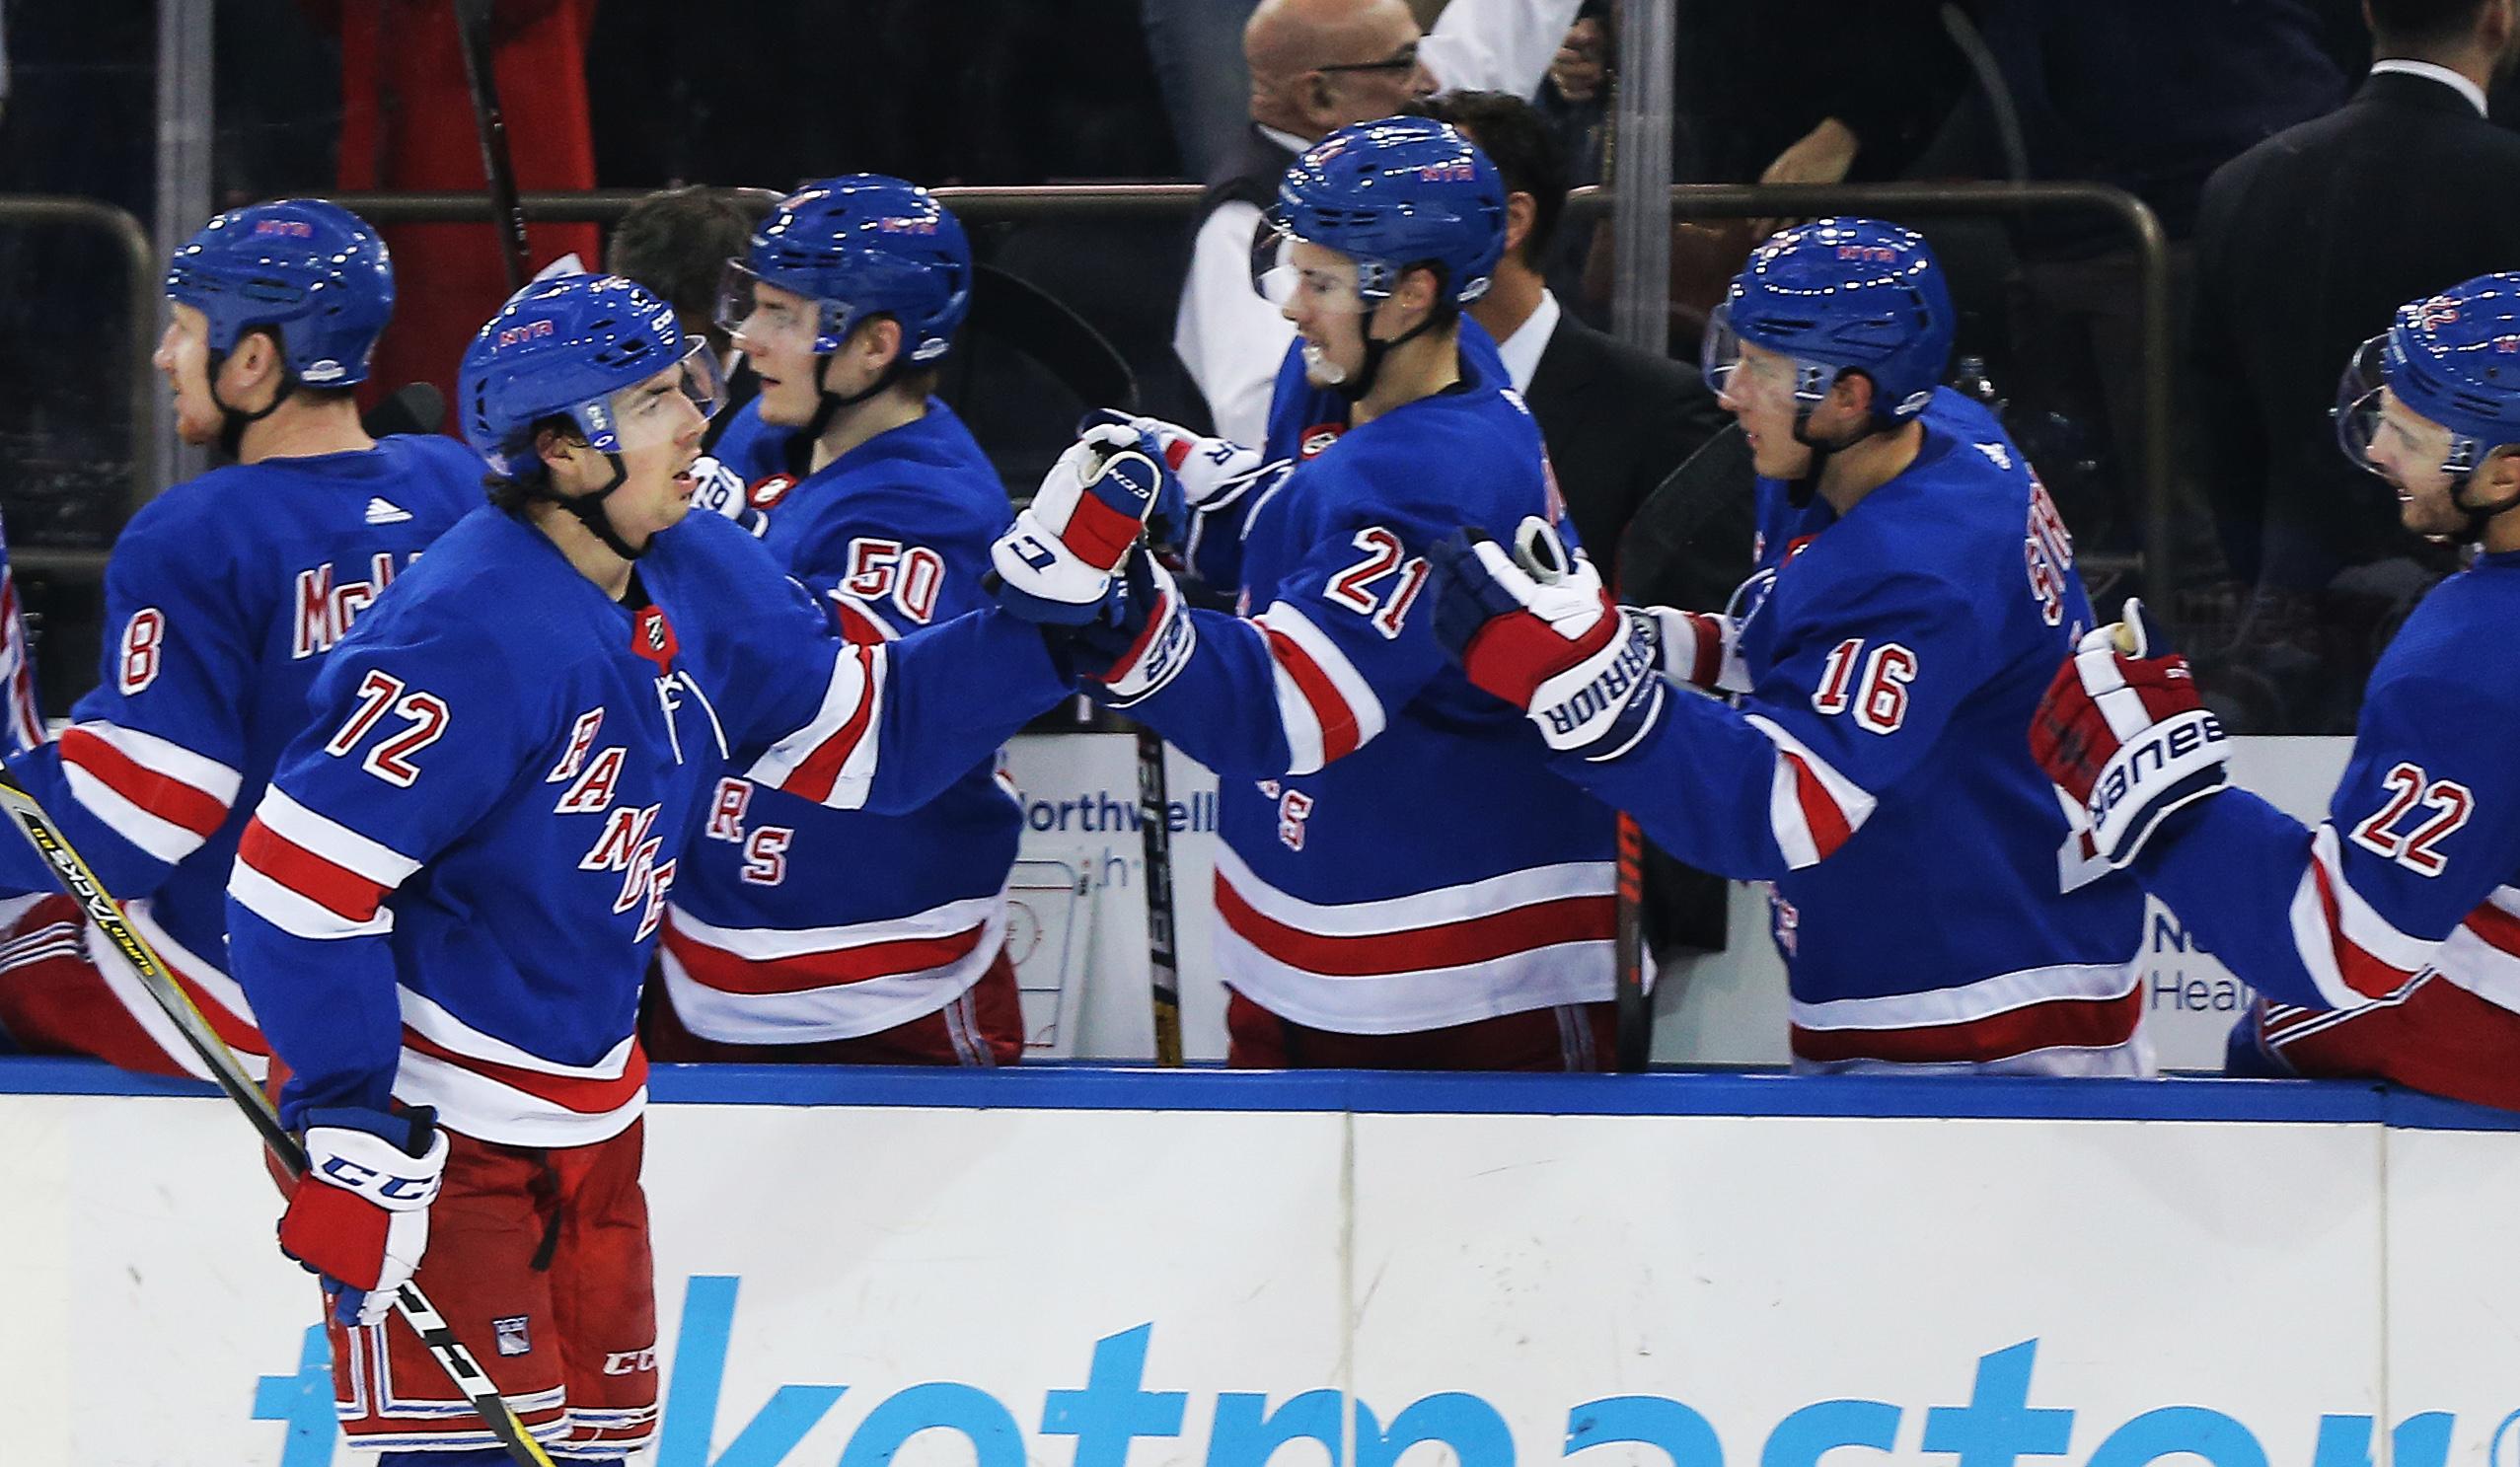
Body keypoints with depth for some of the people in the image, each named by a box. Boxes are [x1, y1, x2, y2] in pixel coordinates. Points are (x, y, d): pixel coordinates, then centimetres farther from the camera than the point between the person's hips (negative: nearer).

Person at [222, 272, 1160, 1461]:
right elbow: (297, 874, -26)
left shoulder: (698, 582, 1)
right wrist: (349, 1128, -27)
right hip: (431, 1120, -9)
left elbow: (874, 733, 10)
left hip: (588, 1111, 9)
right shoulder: (472, 629, -26)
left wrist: (1052, 596, -3)